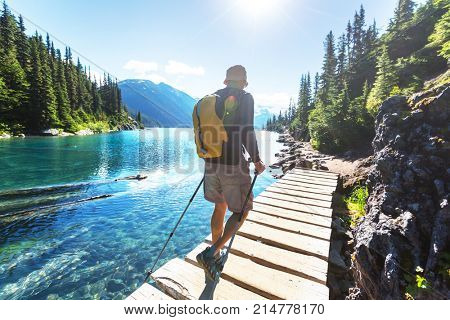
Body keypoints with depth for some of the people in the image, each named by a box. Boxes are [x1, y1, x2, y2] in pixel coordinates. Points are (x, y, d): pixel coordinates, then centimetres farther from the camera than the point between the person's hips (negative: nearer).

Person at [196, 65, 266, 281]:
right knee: (242, 211, 10)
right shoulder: (245, 98, -3)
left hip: (212, 163, 7)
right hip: (233, 165, -6)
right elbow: (247, 132, -15)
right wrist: (256, 161, -2)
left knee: (220, 207, 20)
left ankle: (216, 256, 30)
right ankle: (211, 253, 0)